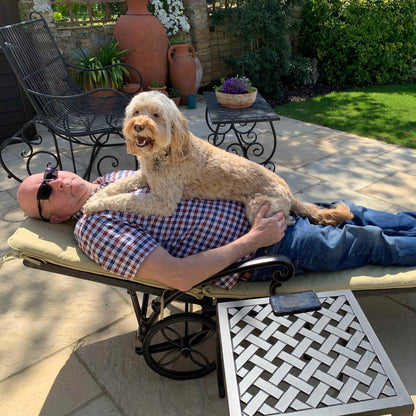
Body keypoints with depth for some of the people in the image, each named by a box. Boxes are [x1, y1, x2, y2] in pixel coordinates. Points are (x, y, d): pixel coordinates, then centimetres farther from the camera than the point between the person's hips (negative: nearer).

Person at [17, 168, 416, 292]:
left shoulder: (112, 177, 6)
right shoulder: (95, 228, -18)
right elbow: (180, 276, -26)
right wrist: (253, 239, -23)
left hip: (249, 205, 7)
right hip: (259, 252, -7)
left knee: (347, 213, 19)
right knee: (366, 243, 6)